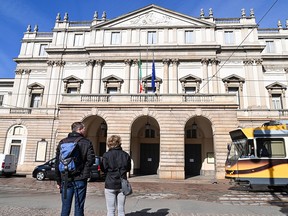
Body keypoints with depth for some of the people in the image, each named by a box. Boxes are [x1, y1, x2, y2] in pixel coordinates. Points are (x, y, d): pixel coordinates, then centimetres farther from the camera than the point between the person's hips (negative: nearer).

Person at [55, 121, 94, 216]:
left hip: (66, 179, 3)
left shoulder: (62, 142, 6)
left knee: (65, 207, 12)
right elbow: (91, 160, -11)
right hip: (80, 179, -3)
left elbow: (57, 163, 5)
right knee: (79, 207, 7)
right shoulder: (86, 142, -4)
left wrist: (59, 180, 10)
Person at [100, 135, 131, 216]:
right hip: (122, 185, 3)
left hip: (110, 185, -2)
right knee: (121, 209, 13)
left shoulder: (106, 155, -11)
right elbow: (128, 168, 7)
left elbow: (103, 169, -5)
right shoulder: (125, 155, -2)